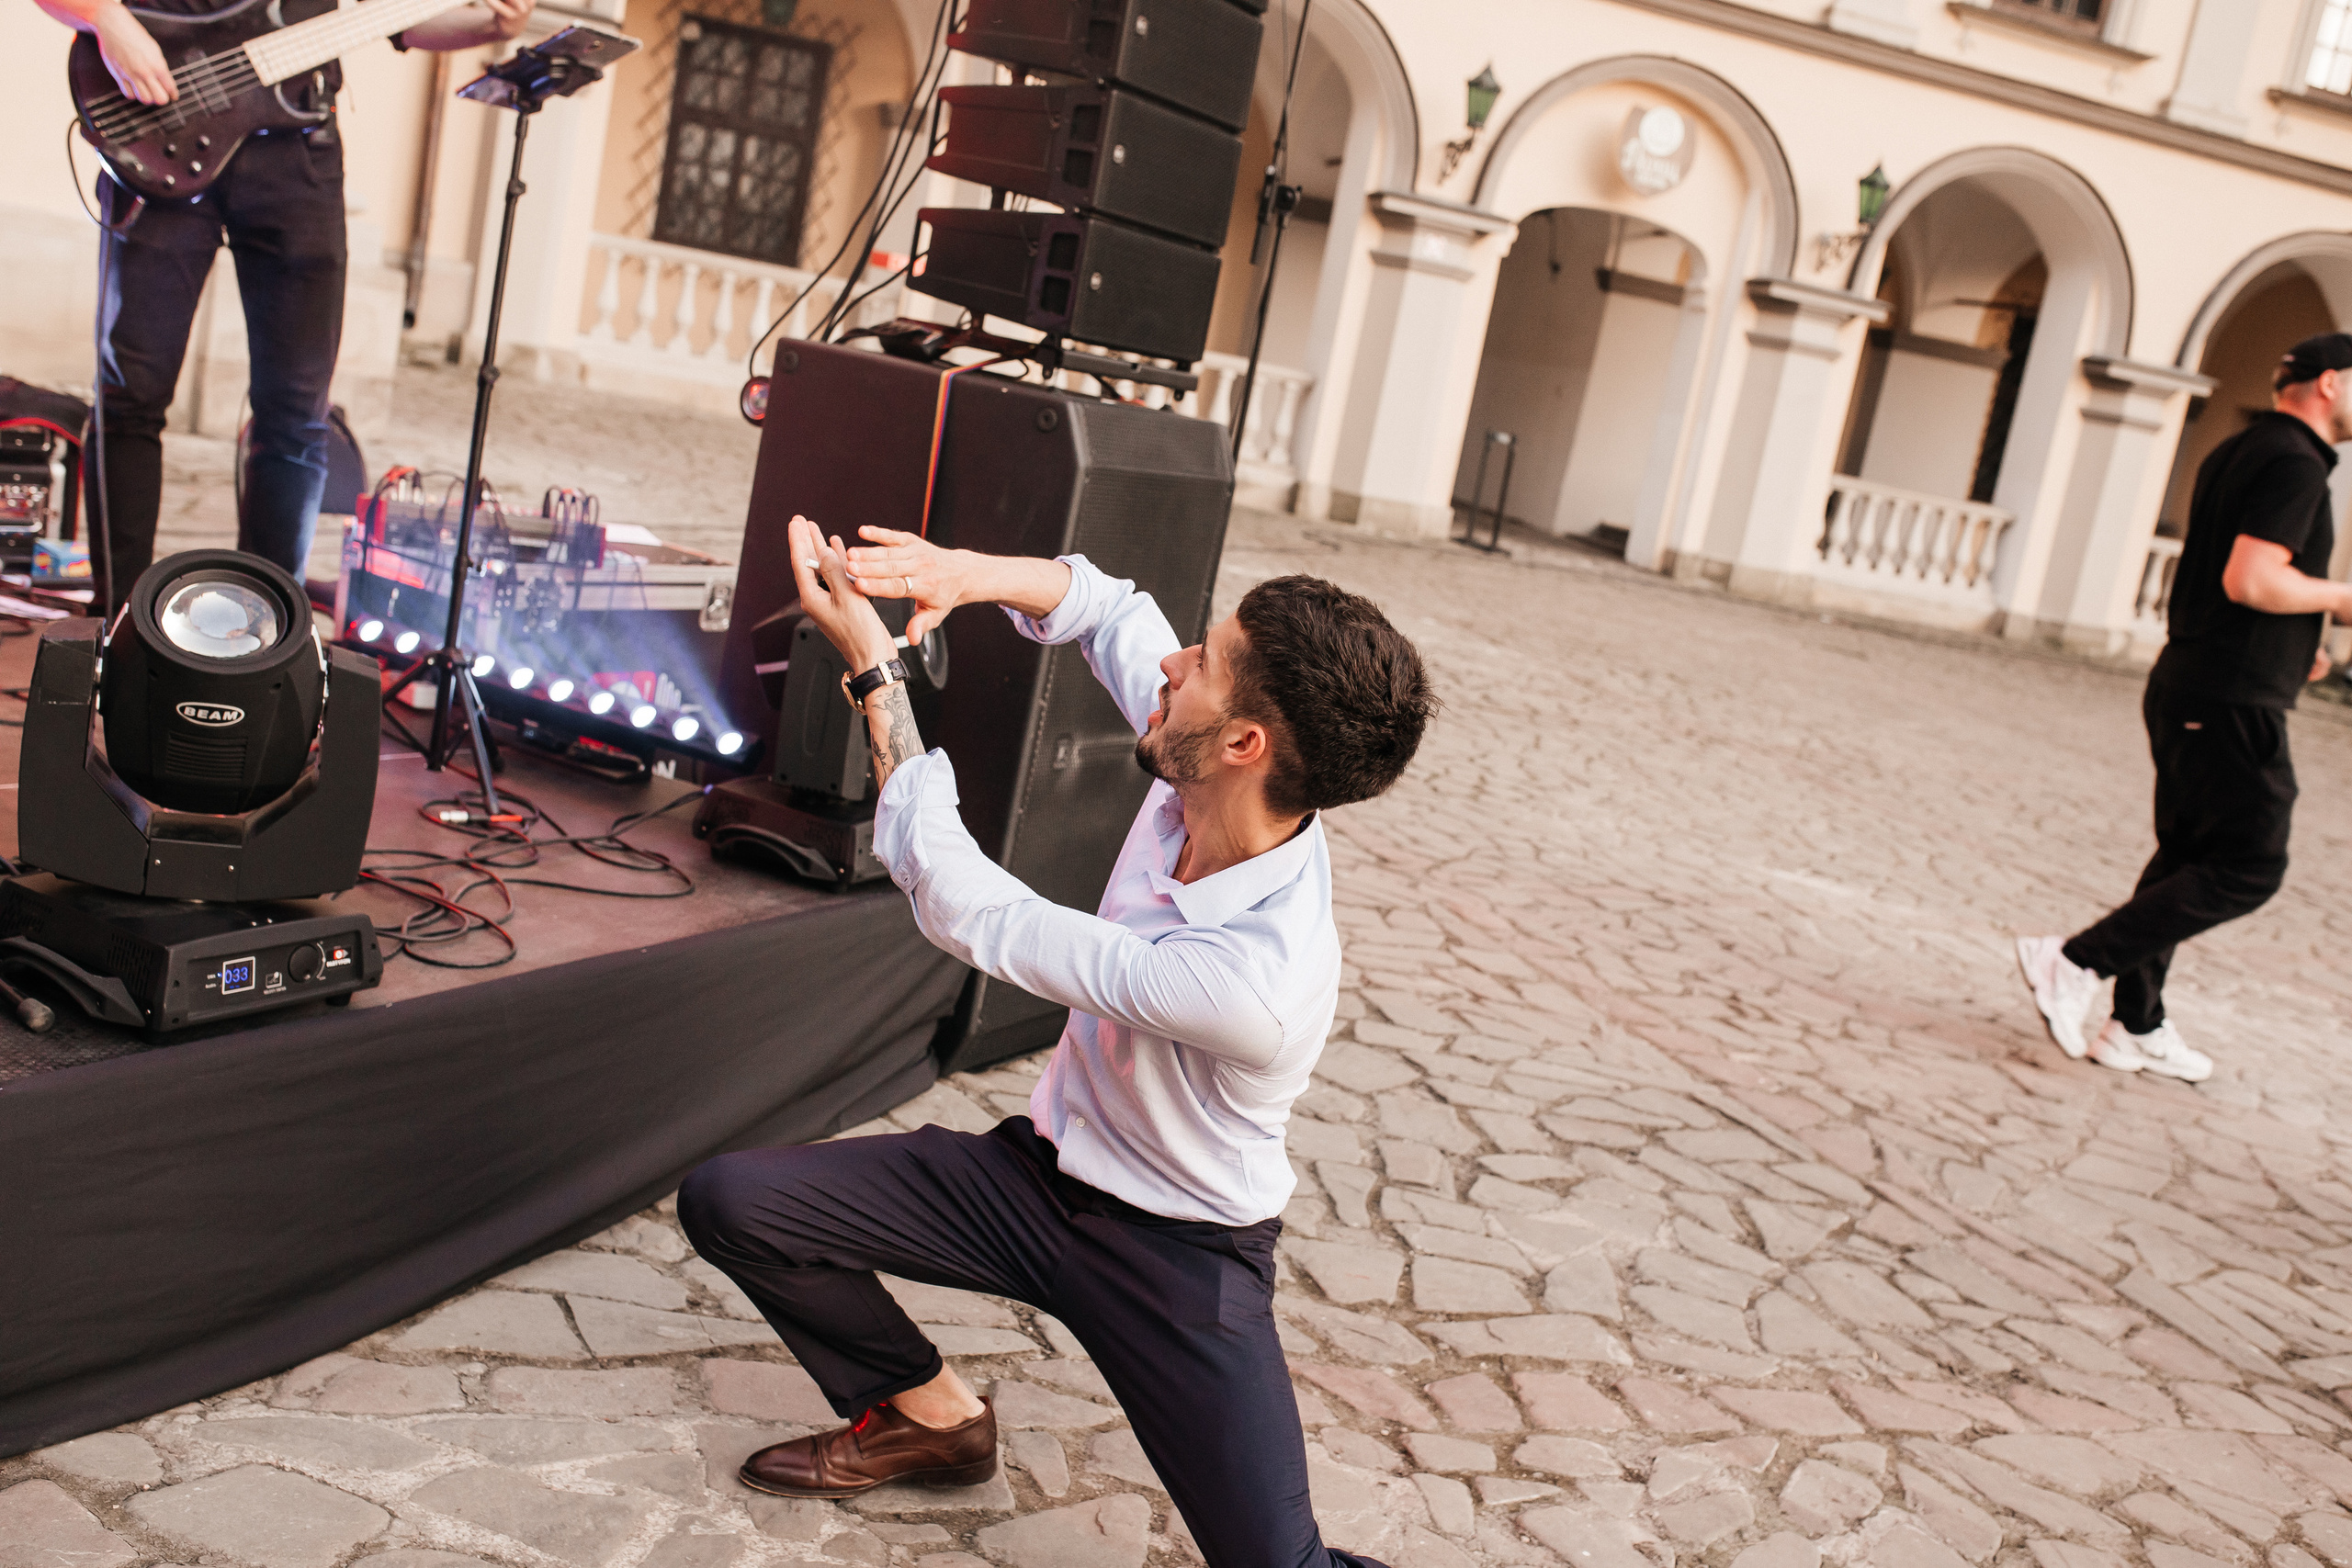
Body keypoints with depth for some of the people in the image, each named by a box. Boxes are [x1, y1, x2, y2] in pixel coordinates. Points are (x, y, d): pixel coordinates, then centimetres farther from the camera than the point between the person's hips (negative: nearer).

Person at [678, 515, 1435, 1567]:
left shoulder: (1258, 979, -37)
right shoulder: (1208, 773, -16)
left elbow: (962, 906, -28)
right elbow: (1111, 608, 5)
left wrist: (870, 661, -22)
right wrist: (969, 573, -15)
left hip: (1175, 1251, -6)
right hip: (1042, 1166, 7)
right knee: (729, 1199, -4)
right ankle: (927, 1416, 19)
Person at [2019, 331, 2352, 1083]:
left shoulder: (2234, 455, 17)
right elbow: (2249, 579, -24)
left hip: (2185, 686, 10)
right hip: (2234, 701, -10)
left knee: (2186, 857, 14)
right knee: (2247, 868, -5)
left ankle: (2136, 1028, 18)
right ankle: (2076, 963, -9)